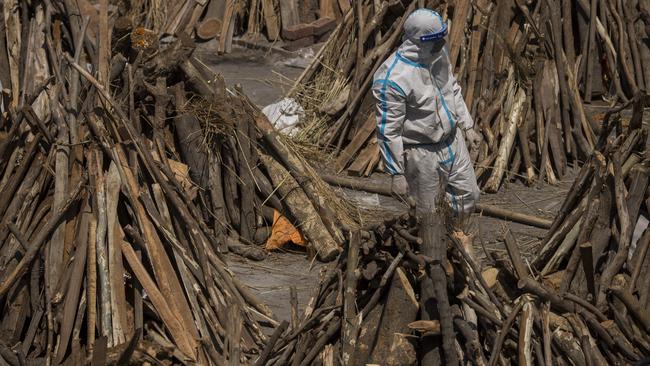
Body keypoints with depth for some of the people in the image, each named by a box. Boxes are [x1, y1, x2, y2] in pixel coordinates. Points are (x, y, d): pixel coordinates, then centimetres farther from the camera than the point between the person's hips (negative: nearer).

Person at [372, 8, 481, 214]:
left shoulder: (438, 53, -8)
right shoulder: (392, 79, -31)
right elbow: (388, 131, -23)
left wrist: (467, 126, 15)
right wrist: (396, 174, -19)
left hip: (452, 141, 7)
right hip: (421, 152, -7)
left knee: (469, 196, 19)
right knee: (426, 213, 11)